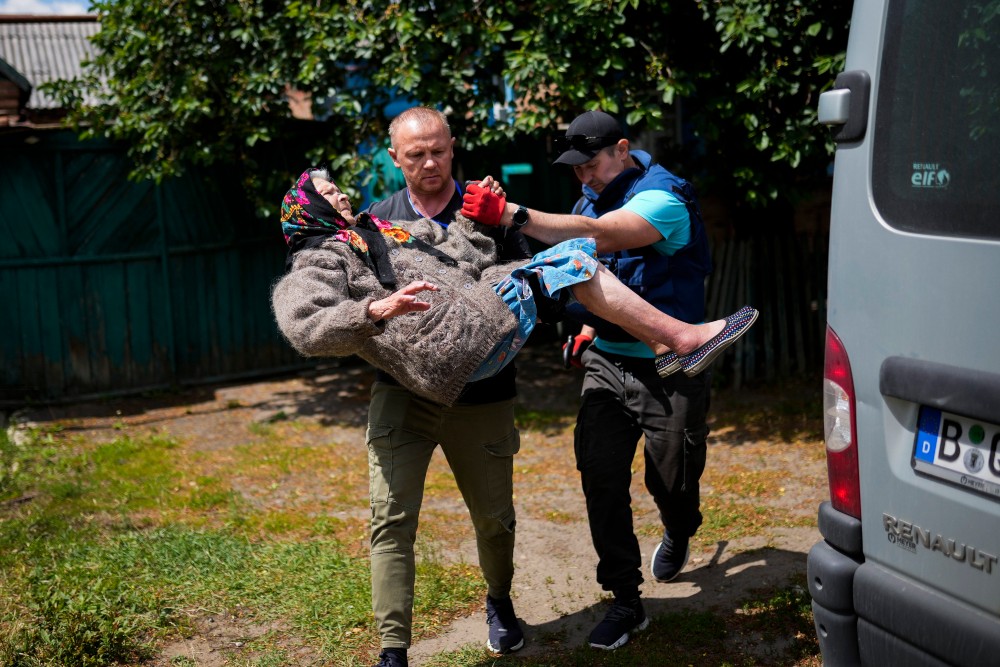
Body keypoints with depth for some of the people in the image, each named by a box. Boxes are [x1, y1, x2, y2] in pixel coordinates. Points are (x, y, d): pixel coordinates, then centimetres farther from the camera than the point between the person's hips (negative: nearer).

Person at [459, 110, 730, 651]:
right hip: (607, 360, 6)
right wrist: (589, 327, 10)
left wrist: (511, 216, -43)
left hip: (668, 369, -6)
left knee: (670, 480, 6)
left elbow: (597, 237, -36)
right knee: (600, 476, -5)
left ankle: (678, 534, 44)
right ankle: (626, 603, 6)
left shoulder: (662, 199, -18)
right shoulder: (593, 198, 8)